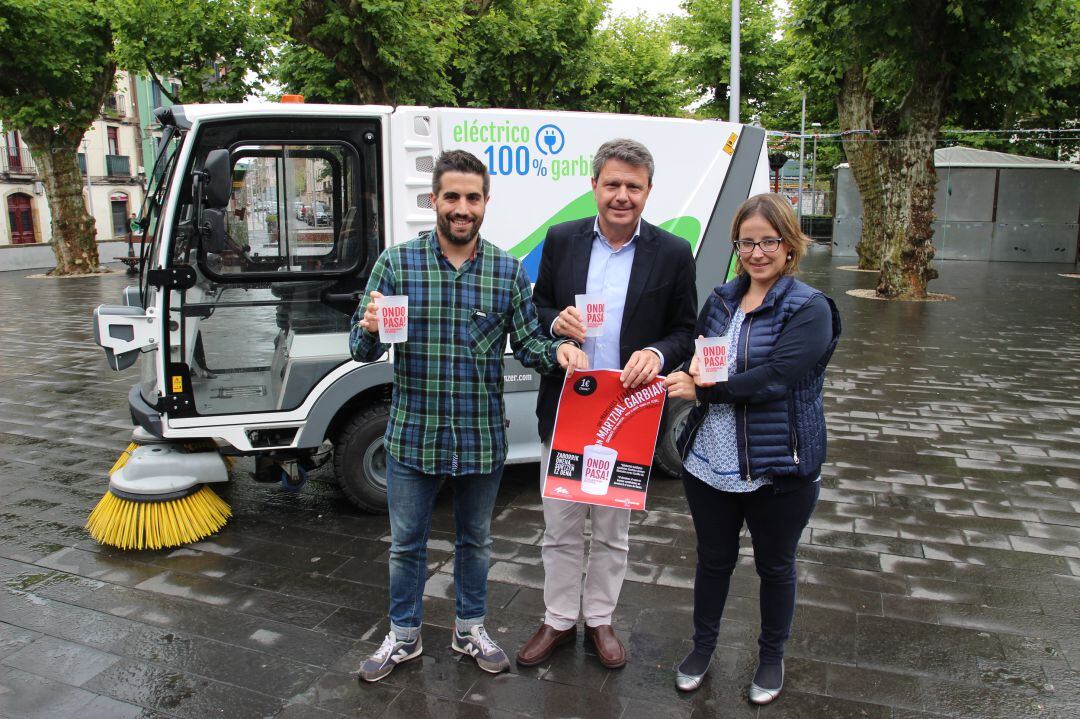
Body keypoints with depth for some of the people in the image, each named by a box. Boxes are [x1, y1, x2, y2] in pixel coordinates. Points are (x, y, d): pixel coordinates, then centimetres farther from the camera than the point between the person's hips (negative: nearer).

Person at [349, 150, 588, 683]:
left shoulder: (508, 271, -1)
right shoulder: (396, 263, -5)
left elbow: (526, 342, 2)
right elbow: (362, 349, -4)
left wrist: (555, 353, -20)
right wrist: (369, 330, -27)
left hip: (482, 438, 1)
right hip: (413, 434, -1)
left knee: (475, 539, 19)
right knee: (406, 542, 14)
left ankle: (470, 628, 40)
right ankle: (404, 635, 36)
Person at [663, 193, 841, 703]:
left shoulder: (809, 309, -12)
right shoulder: (720, 301, 6)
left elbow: (774, 377, -23)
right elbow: (693, 359, 9)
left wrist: (702, 391, -21)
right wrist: (694, 369, -15)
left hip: (779, 469, -4)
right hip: (710, 463, 4)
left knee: (775, 566, 16)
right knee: (713, 560, 19)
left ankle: (772, 657, 39)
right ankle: (703, 646, 41)